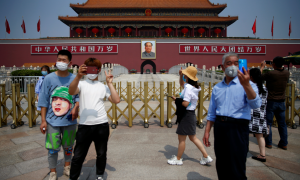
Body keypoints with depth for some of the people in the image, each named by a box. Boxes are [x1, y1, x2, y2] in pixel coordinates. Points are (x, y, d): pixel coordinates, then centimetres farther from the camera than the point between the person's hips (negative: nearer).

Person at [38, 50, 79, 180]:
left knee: (68, 146, 17)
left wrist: (76, 107, -20)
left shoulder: (74, 79, -5)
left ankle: (67, 167, 41)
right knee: (52, 148, 7)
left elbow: (78, 96, 2)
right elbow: (44, 101, -2)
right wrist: (43, 120, -3)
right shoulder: (49, 78, -5)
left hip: (70, 120, 1)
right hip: (53, 121, -1)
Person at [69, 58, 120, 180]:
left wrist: (110, 83, -2)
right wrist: (79, 75, -32)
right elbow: (71, 92, -18)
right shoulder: (82, 84, 6)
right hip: (84, 125, -2)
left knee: (101, 154, 15)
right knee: (78, 155, 6)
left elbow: (116, 100, -3)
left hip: (102, 125, 2)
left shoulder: (103, 86, 10)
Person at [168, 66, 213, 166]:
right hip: (191, 114, 10)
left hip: (187, 115, -10)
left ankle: (178, 159, 20)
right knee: (193, 137, 18)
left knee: (181, 139, 4)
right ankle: (206, 157, 25)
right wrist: (180, 75, 13)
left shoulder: (188, 88, -21)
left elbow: (185, 103, -27)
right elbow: (182, 83, 29)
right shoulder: (192, 86, 9)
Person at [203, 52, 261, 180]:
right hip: (219, 127, 5)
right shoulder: (217, 88, 11)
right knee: (221, 167, 17)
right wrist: (207, 131, 9)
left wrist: (246, 85, -34)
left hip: (237, 128, -4)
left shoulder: (247, 85, -3)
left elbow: (256, 105, -21)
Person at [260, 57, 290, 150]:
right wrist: (275, 66, 24)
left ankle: (268, 143, 12)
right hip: (281, 102, 5)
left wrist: (262, 67, 12)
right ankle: (284, 144, 20)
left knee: (268, 123, 6)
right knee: (282, 124, 12)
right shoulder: (287, 73, -2)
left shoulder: (270, 74, -18)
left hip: (271, 101, -5)